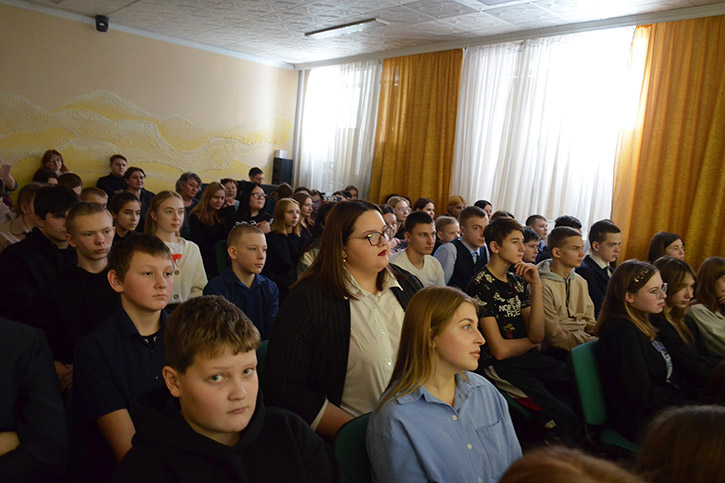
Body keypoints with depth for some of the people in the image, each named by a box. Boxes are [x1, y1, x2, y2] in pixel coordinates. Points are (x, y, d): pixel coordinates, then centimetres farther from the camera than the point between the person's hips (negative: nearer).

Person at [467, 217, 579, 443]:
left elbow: (538, 334, 1)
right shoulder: (481, 287, -12)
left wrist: (536, 286, -6)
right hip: (499, 366, -7)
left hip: (530, 358, 7)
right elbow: (500, 350, -13)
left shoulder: (518, 281, 11)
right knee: (564, 419, -23)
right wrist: (531, 341, 6)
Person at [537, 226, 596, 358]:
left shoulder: (581, 282, 15)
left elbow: (589, 322, 17)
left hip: (584, 339, 8)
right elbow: (555, 336, -14)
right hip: (558, 350, -8)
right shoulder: (543, 286, -13)